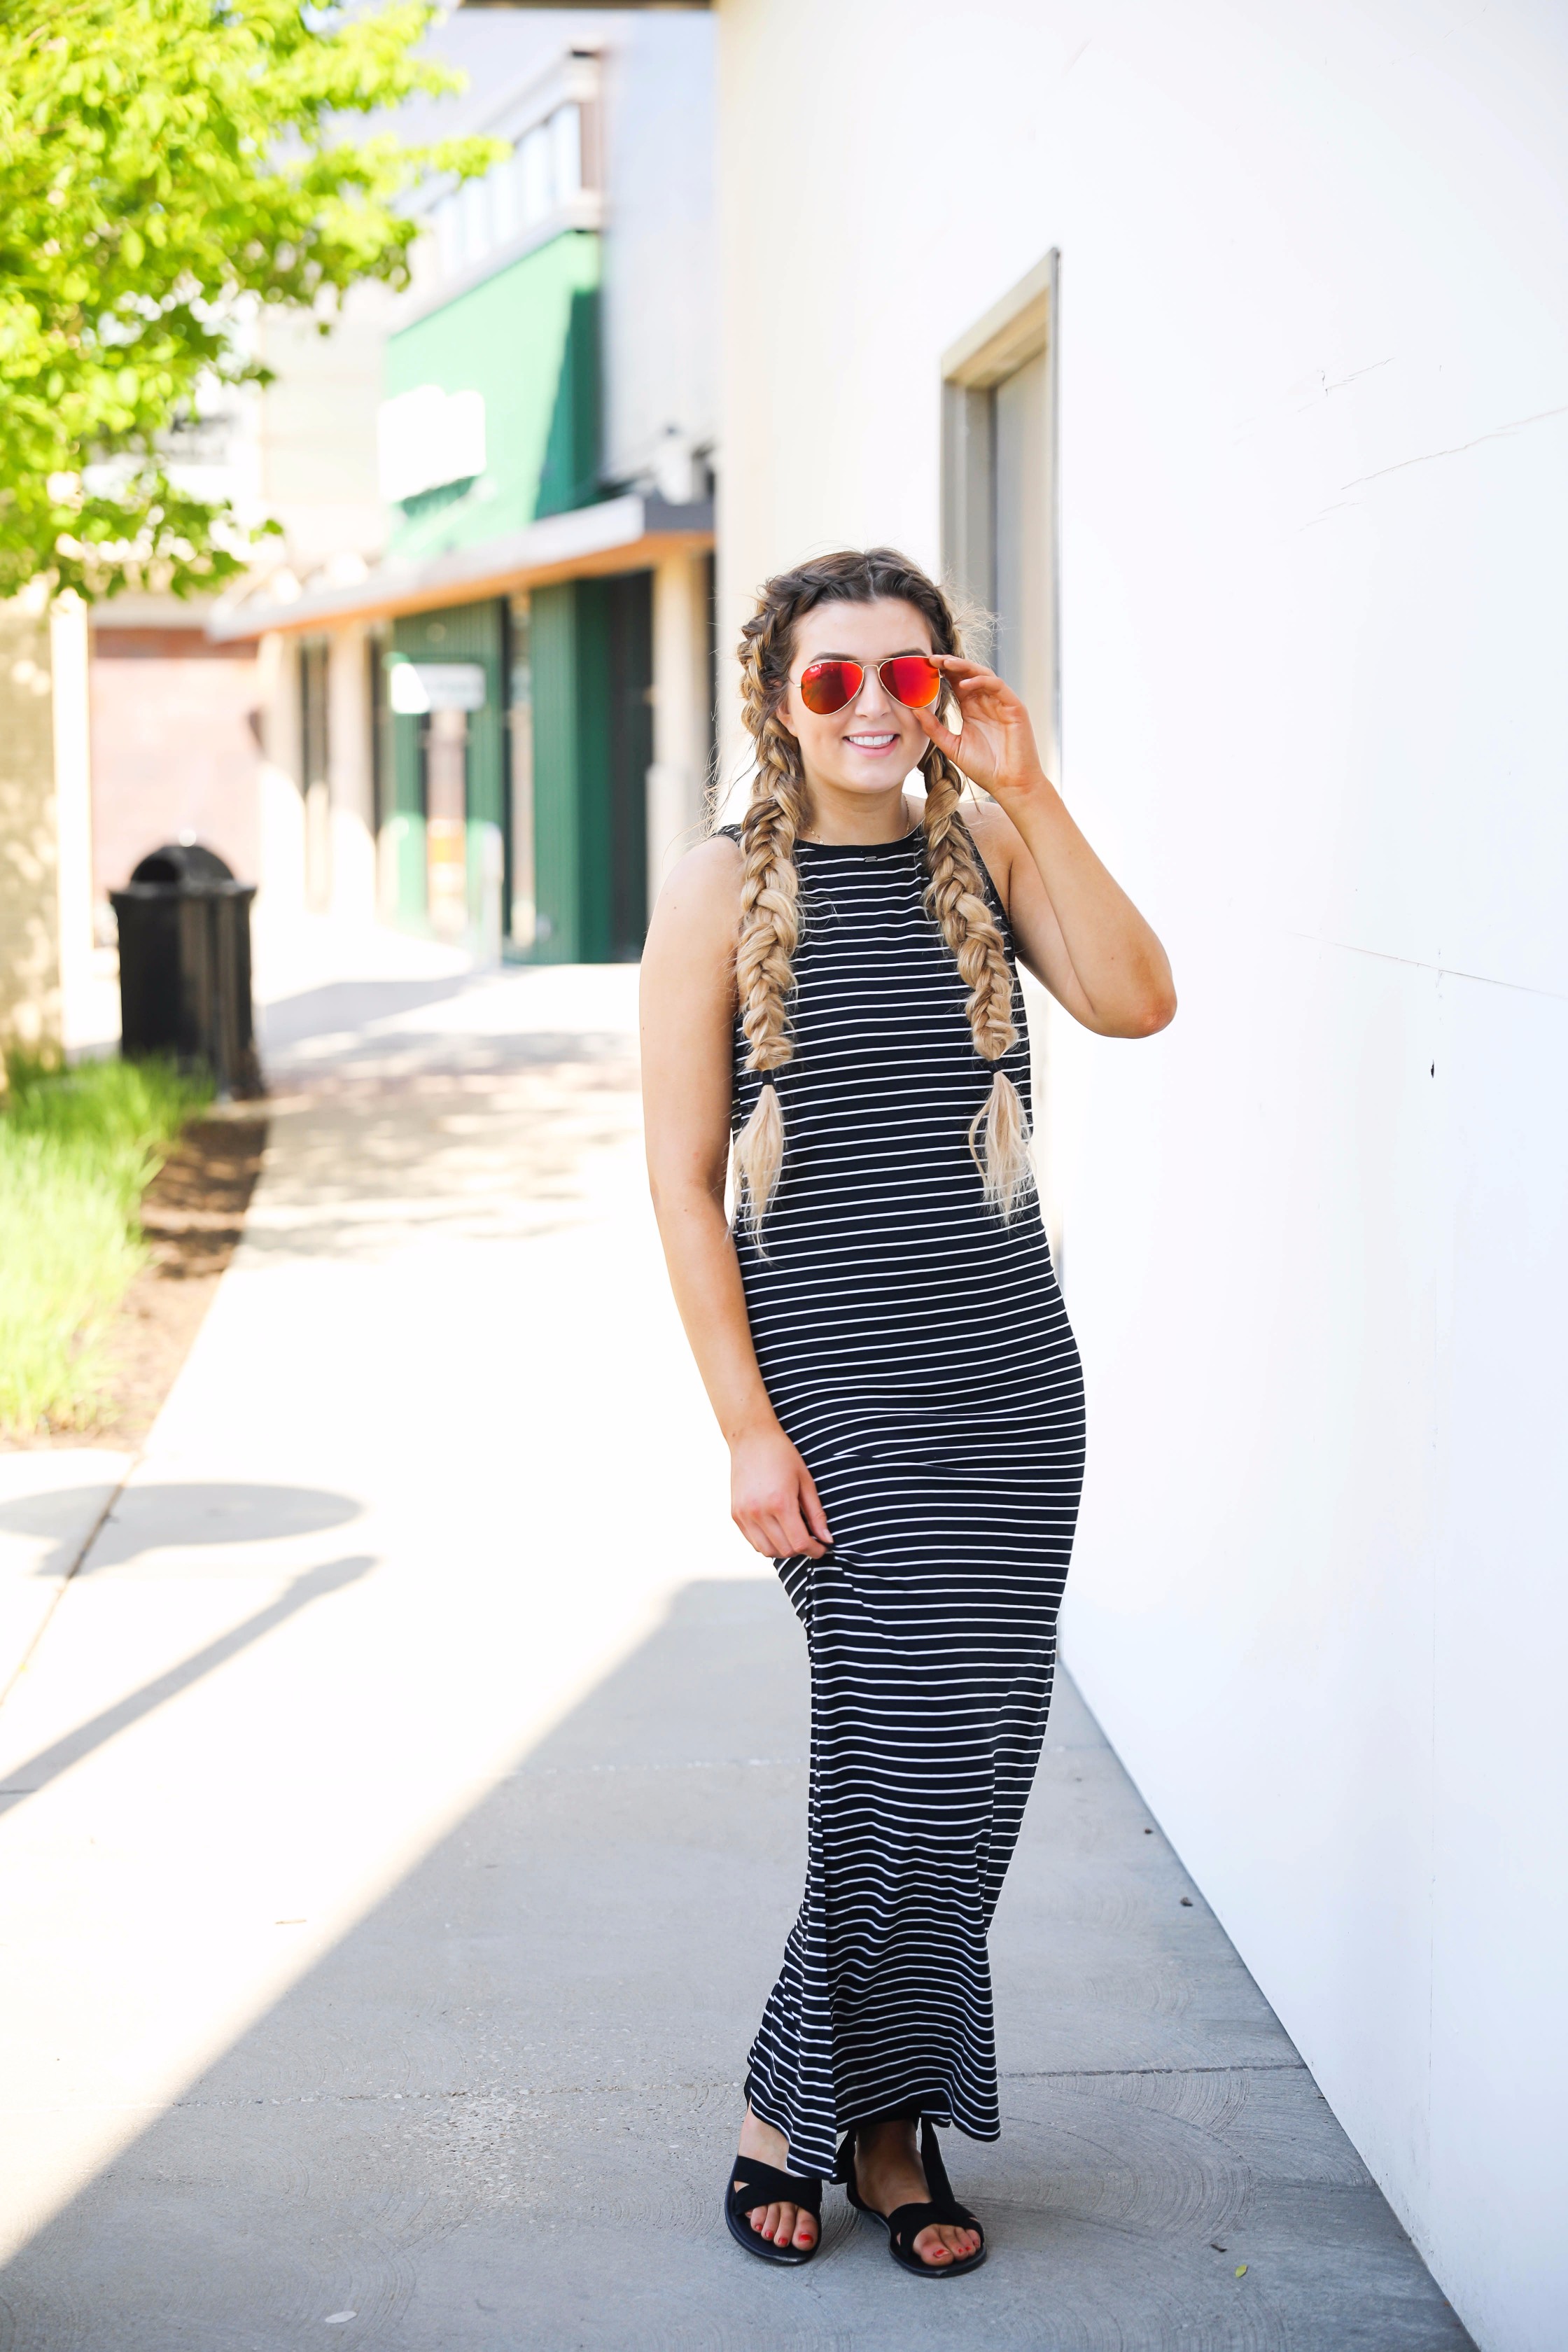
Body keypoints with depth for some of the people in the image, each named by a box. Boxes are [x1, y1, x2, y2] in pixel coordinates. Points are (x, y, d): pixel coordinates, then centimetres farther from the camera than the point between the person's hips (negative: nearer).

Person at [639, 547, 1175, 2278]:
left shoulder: (984, 854, 7)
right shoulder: (724, 890, -3)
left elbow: (1137, 1004, -10)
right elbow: (680, 1180, -4)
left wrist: (1026, 790, -13)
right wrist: (748, 1426, -9)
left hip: (1010, 1383, 4)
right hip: (835, 1390, -4)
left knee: (975, 1760, 6)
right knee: (923, 1758, -6)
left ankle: (830, 2109, 23)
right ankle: (855, 2113, 17)